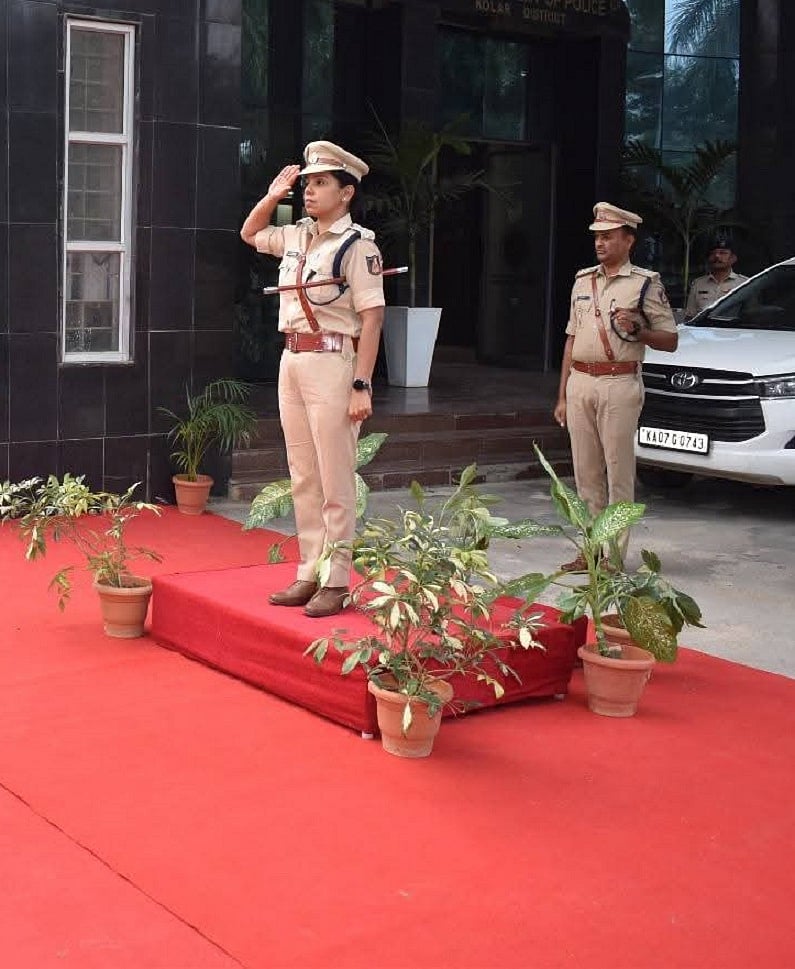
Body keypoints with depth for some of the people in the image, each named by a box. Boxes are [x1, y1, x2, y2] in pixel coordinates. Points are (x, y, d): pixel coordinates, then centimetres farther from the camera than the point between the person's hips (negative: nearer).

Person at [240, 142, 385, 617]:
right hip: (292, 361, 8)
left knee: (335, 482, -2)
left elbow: (371, 318, -14)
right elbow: (249, 233, 32)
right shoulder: (296, 236, 12)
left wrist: (361, 386, -19)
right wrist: (272, 196, 16)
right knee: (303, 479, 12)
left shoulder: (358, 244, -10)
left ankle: (335, 583, 4)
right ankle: (309, 574, 20)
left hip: (332, 364, -8)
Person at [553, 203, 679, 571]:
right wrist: (562, 396, 14)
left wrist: (636, 330, -18)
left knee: (618, 471, -4)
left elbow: (670, 340, 0)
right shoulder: (583, 280, 16)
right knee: (586, 472, 8)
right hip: (580, 383, 5)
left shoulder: (645, 283, 0)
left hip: (619, 385, -5)